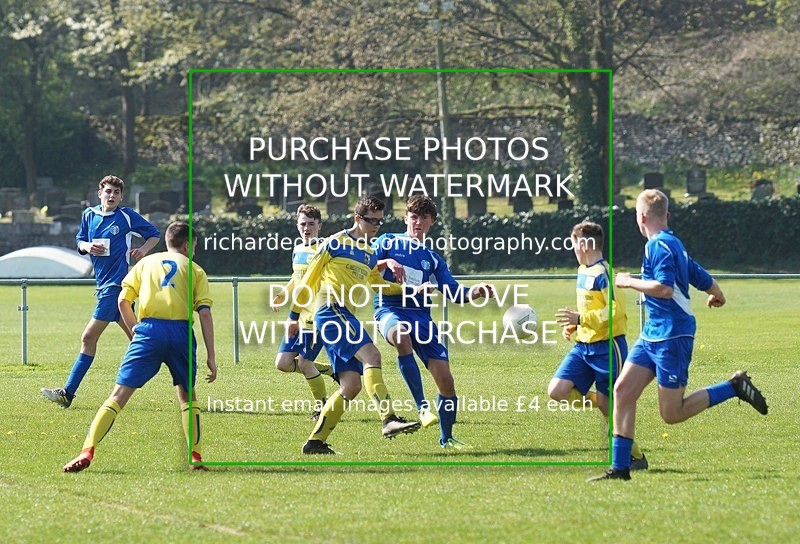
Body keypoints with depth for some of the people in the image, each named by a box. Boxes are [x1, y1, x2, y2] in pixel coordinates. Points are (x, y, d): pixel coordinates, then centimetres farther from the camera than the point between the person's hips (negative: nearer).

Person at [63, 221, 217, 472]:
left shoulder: (146, 263, 21)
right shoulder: (195, 270, 17)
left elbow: (123, 301, 12)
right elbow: (205, 313, 6)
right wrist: (211, 356, 4)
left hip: (149, 330, 0)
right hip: (181, 331, 0)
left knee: (120, 393, -3)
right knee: (187, 395, 21)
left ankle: (87, 451, -15)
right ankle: (196, 457, 14)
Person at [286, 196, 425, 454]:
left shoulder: (370, 254, 21)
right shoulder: (336, 243, 0)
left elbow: (376, 283, 39)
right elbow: (308, 279, 5)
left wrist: (408, 289, 25)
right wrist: (294, 316, 9)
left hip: (345, 316, 9)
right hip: (330, 308, -9)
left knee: (352, 384, -1)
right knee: (371, 355, -27)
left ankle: (315, 441, 6)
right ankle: (388, 419, -39)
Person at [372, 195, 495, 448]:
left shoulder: (432, 259, 22)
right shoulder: (387, 243, 12)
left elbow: (454, 293, 13)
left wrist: (477, 291, -6)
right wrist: (386, 263, -16)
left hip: (421, 314, 4)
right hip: (390, 309, -4)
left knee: (445, 378, -6)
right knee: (402, 335, -42)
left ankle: (446, 437, 15)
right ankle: (422, 406, -38)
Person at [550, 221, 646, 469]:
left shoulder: (603, 273, -16)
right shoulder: (583, 271, 13)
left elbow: (615, 311, -24)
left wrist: (580, 319, -23)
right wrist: (572, 326, 7)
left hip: (607, 346, -9)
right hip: (583, 345, 9)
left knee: (609, 406, -2)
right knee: (557, 391, -6)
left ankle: (636, 457, 13)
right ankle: (601, 404, 13)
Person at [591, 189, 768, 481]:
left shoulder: (659, 245, -14)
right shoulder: (673, 244, 15)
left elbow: (664, 288, -26)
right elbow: (703, 279, 26)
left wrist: (629, 282, -13)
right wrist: (716, 296, 47)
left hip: (672, 337, -10)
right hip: (652, 335, 10)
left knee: (672, 414, -6)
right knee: (622, 391, 1)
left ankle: (735, 386, 4)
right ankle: (620, 467, 1)